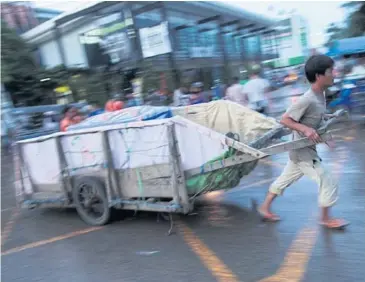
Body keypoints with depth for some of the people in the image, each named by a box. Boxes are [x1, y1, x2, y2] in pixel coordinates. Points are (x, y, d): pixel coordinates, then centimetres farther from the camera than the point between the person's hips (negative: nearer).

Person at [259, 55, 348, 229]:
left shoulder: (320, 96, 3)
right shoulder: (307, 100, -25)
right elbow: (285, 119, -22)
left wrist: (329, 117, 4)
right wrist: (306, 129, -30)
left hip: (301, 150, 9)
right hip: (303, 151, -9)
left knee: (285, 179, 18)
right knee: (328, 183, 1)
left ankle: (265, 207, 31)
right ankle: (325, 219, 20)